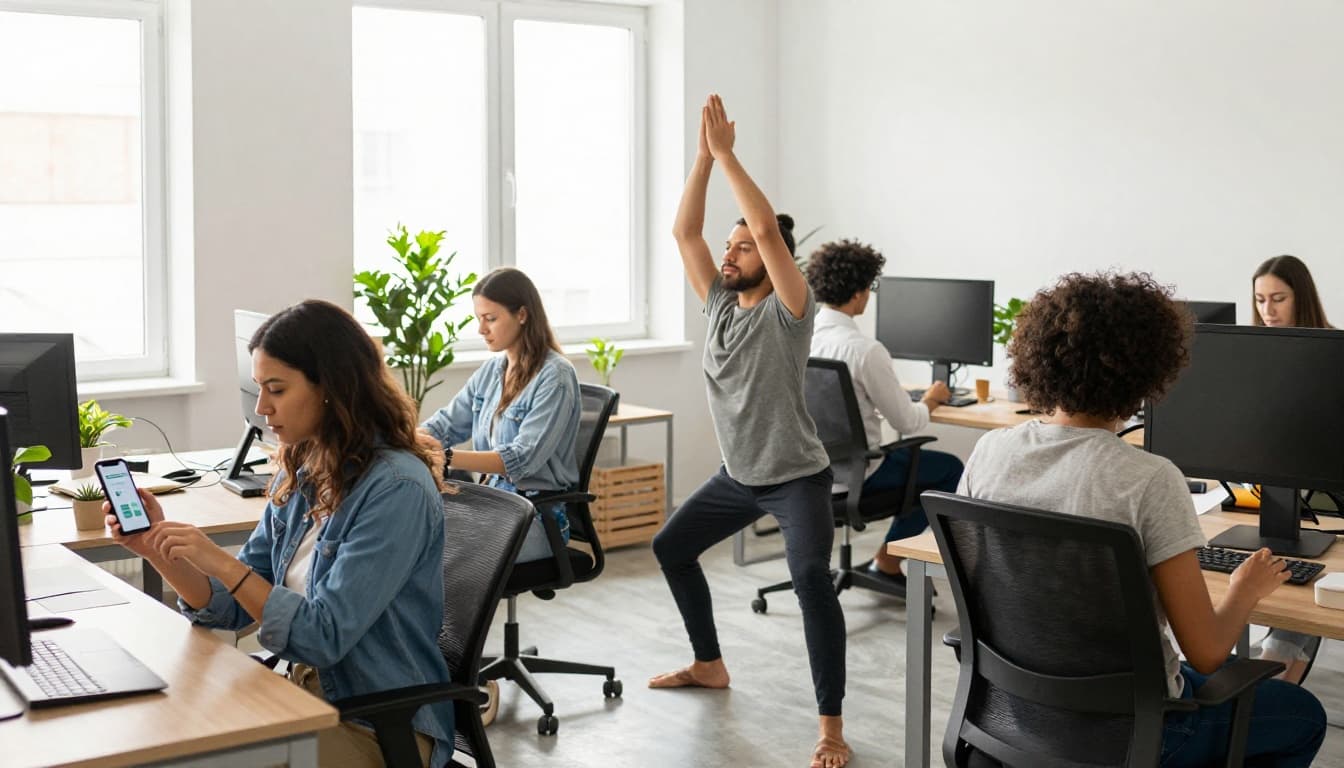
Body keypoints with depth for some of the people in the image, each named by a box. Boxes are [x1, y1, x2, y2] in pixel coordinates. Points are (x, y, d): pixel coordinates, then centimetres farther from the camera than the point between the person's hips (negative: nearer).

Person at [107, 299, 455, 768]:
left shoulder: (397, 489, -21)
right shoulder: (300, 474, 4)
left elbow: (323, 636, -22)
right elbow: (238, 607, 7)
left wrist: (220, 562, -26)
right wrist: (159, 551, -7)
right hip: (306, 696, 7)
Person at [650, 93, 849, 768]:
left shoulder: (787, 311, -16)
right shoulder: (720, 304, 3)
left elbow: (769, 228, -30)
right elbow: (684, 232, -3)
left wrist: (728, 153, -25)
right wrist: (703, 155, -11)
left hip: (796, 477, -8)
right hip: (737, 475, 8)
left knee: (811, 577, -29)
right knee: (671, 547, 20)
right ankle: (709, 664, 36)